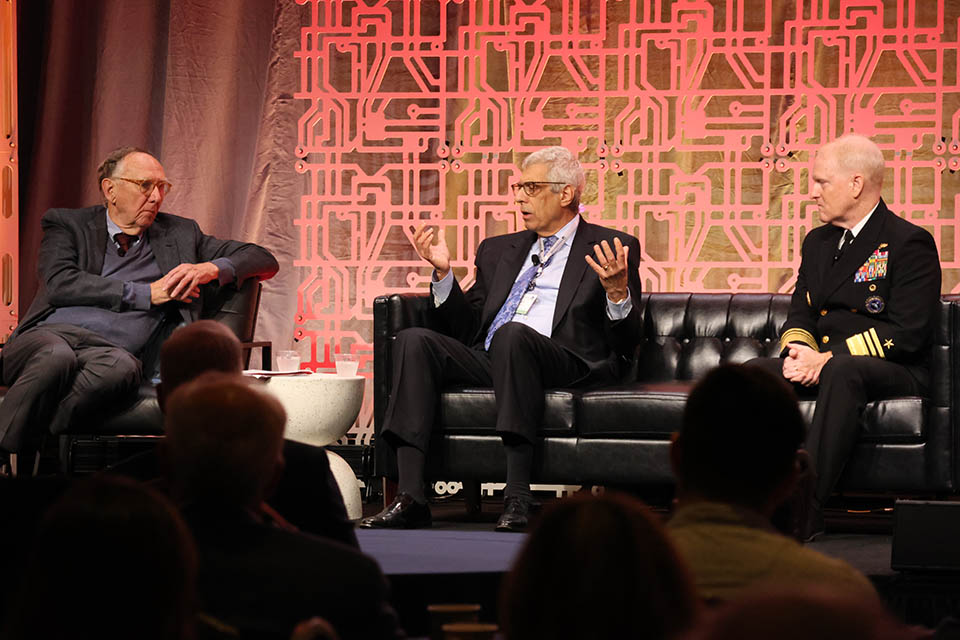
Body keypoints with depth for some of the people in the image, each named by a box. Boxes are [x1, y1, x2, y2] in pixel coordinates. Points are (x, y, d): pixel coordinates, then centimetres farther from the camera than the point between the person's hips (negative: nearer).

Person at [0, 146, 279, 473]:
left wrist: (211, 269, 0)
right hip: (49, 336, -1)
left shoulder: (180, 234, 24)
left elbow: (264, 260, 22)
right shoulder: (67, 224, 17)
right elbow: (59, 283, -2)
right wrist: (145, 294, -4)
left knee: (121, 367, -38)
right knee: (57, 357, -40)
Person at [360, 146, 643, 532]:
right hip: (488, 362, 5)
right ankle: (410, 499, -30)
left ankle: (518, 496, -39)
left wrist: (617, 291, -17)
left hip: (567, 365, -5)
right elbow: (467, 329, 21)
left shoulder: (612, 248, 10)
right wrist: (444, 272, 8)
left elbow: (626, 344, 2)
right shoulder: (499, 250, 25)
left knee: (512, 333, -37)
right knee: (414, 340, -21)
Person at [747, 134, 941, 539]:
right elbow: (800, 315, 17)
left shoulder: (910, 243, -6)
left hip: (893, 372, -7)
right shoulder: (817, 242, 18)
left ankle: (804, 509, -46)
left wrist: (828, 357, -21)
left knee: (842, 372, -40)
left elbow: (907, 334, -15)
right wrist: (797, 350, -9)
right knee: (750, 374, -20)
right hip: (819, 365, 7)